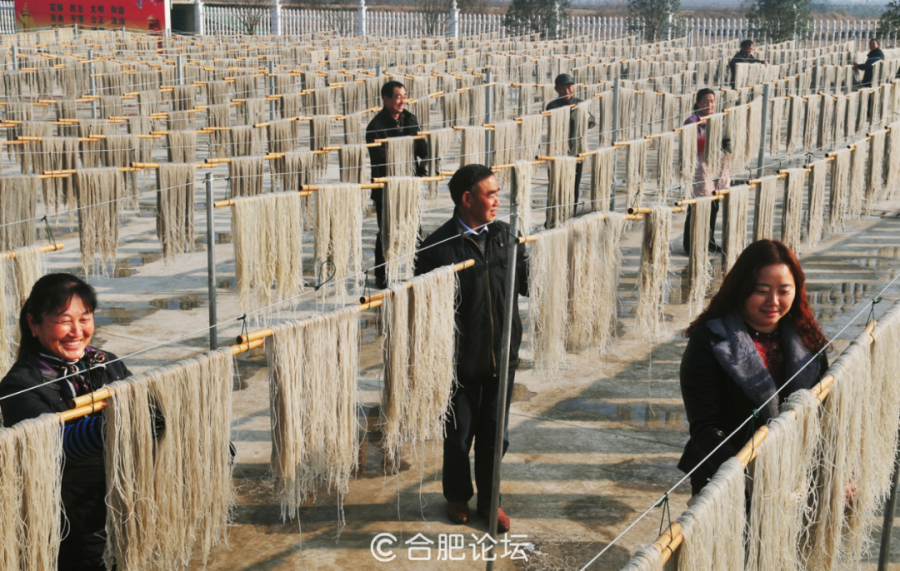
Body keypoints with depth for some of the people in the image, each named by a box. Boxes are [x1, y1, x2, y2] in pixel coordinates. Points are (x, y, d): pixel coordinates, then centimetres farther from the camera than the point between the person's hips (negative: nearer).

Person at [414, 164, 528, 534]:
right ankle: (457, 497, 38)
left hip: (502, 357, 4)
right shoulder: (439, 246, -15)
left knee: (494, 435, 15)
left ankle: (489, 501, 35)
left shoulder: (506, 235, 0)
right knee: (459, 436, 14)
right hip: (462, 361, -3)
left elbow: (525, 283, 6)